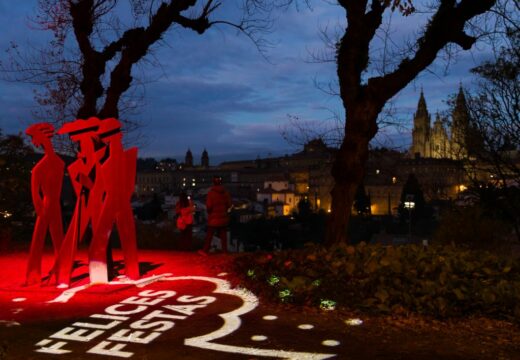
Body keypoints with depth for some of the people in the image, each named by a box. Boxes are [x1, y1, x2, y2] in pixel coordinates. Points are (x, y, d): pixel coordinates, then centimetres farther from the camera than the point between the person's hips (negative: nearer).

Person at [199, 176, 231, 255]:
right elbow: (229, 204, 5)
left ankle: (205, 250, 10)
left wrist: (209, 212, 7)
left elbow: (209, 206, -13)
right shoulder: (225, 192, -1)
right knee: (223, 235, 11)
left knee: (209, 235, 4)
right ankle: (225, 250, 14)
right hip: (224, 217, 4)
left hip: (214, 218, -4)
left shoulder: (211, 192, -14)